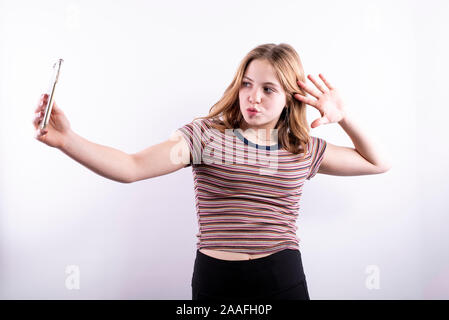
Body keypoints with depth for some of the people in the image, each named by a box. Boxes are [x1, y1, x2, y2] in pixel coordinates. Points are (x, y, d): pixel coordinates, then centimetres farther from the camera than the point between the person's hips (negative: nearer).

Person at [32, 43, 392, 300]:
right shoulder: (206, 135, -4)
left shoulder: (305, 150, 6)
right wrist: (67, 140, -31)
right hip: (216, 280, -2)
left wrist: (345, 117, 3)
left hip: (283, 280, 2)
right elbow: (132, 167, -16)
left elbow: (379, 163, 18)